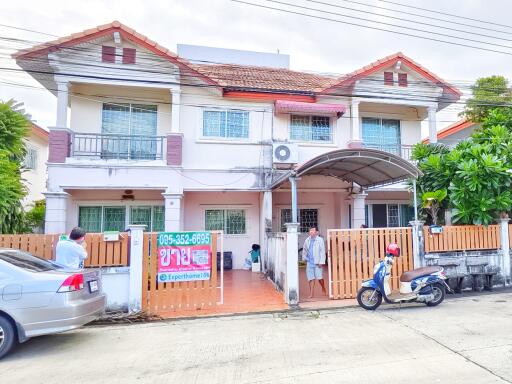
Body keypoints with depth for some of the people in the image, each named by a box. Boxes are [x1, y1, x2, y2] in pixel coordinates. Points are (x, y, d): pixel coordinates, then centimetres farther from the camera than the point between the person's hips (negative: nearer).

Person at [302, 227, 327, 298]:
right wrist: (304, 257, 14)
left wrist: (321, 262, -12)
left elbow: (322, 251, -7)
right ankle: (311, 294, 13)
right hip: (309, 262, 4)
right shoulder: (307, 240, 9)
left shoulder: (320, 240, -5)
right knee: (311, 278, 5)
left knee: (319, 277, -2)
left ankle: (323, 289, 26)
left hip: (317, 262, -4)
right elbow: (304, 250, 22)